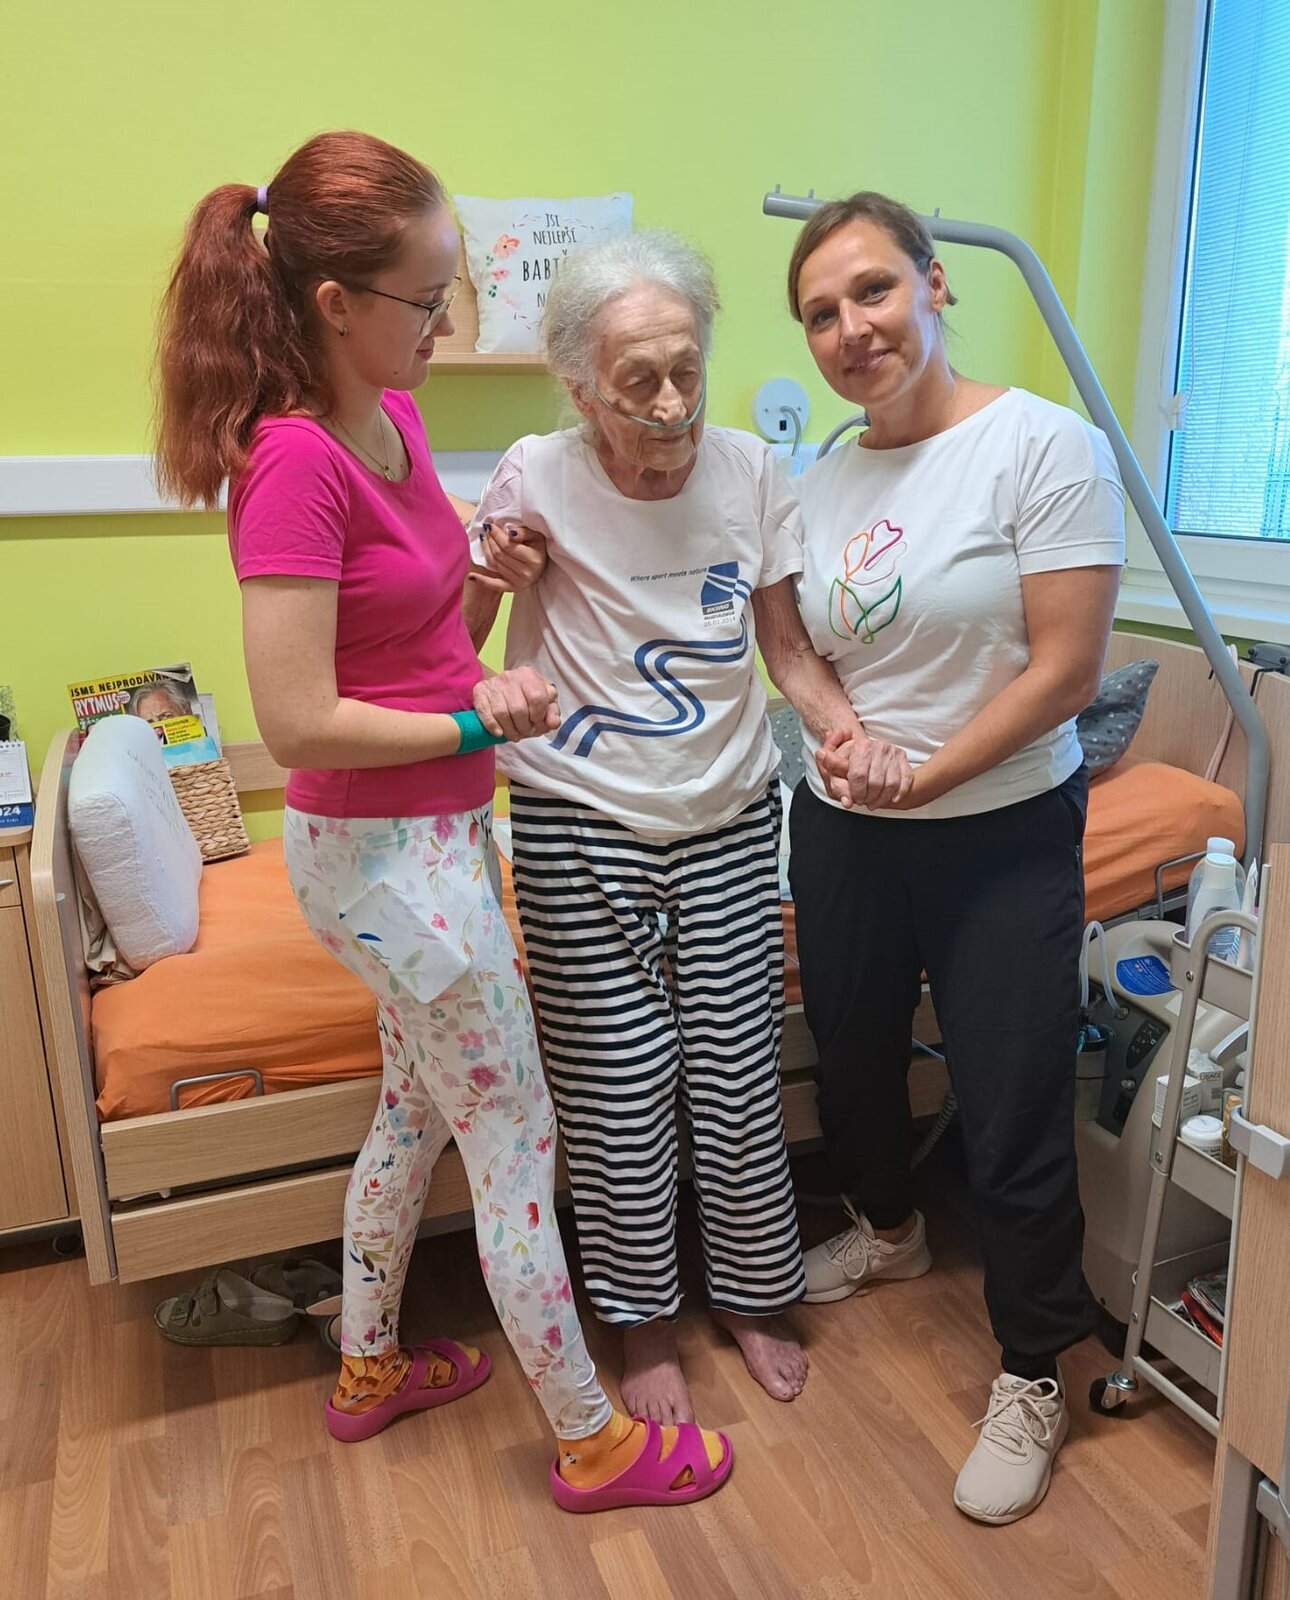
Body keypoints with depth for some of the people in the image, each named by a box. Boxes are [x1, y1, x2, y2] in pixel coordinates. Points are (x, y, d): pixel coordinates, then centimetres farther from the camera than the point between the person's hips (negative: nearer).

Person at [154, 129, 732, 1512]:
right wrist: (481, 722, -17)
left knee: (418, 1107, 24)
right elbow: (299, 726, -25)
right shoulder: (295, 462, -22)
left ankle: (371, 1367, 46)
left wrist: (487, 576, -5)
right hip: (388, 852, -9)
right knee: (516, 1146, 5)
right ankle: (593, 1444, 28)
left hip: (428, 836, 9)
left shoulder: (388, 415, 4)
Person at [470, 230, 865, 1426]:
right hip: (582, 828, -2)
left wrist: (852, 731, -14)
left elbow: (788, 651, 4)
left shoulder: (749, 472, -2)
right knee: (619, 1088, 6)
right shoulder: (537, 479, -10)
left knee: (737, 1074, 10)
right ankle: (643, 1320, 31)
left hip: (729, 820, 3)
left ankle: (752, 1294, 36)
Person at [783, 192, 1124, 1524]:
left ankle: (1031, 1377, 28)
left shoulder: (1044, 444, -13)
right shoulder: (820, 483, 5)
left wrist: (922, 775, -17)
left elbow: (1066, 669, -16)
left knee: (1013, 1115, 3)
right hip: (842, 831, 6)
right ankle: (887, 1229, 53)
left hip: (1002, 837, -5)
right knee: (852, 1054, 21)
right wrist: (845, 738, -11)